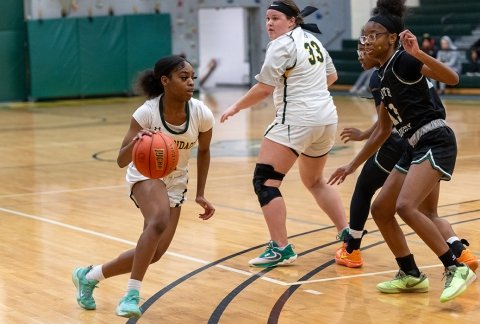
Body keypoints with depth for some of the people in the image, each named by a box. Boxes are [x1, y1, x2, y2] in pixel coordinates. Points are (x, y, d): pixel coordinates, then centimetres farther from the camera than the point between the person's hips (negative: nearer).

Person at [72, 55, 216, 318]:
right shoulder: (147, 113, -25)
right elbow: (121, 161, -24)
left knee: (153, 254, 2)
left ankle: (89, 276, 23)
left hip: (175, 183, 5)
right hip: (145, 175, -5)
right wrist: (135, 143, -45)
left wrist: (200, 194, 4)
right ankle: (132, 294, -29)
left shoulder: (202, 114, -16)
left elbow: (204, 151, 4)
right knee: (159, 221, -37)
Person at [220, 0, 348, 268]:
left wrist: (236, 107, -4)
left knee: (265, 181, -6)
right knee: (315, 181, 26)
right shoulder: (312, 39, 15)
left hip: (297, 121, -9)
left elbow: (265, 88, -16)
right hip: (327, 118, 9)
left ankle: (281, 249, -10)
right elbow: (331, 76, 26)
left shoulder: (282, 45, -11)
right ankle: (348, 234, 24)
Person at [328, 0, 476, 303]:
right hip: (415, 147, 10)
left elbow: (452, 78, -24)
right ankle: (412, 275, 20)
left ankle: (457, 269, -17)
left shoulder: (403, 61, -9)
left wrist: (419, 53, -37)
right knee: (380, 210, 9)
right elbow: (383, 130, 24)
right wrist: (353, 166, 27)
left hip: (435, 141, -10)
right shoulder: (384, 74, 16)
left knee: (406, 206, -24)